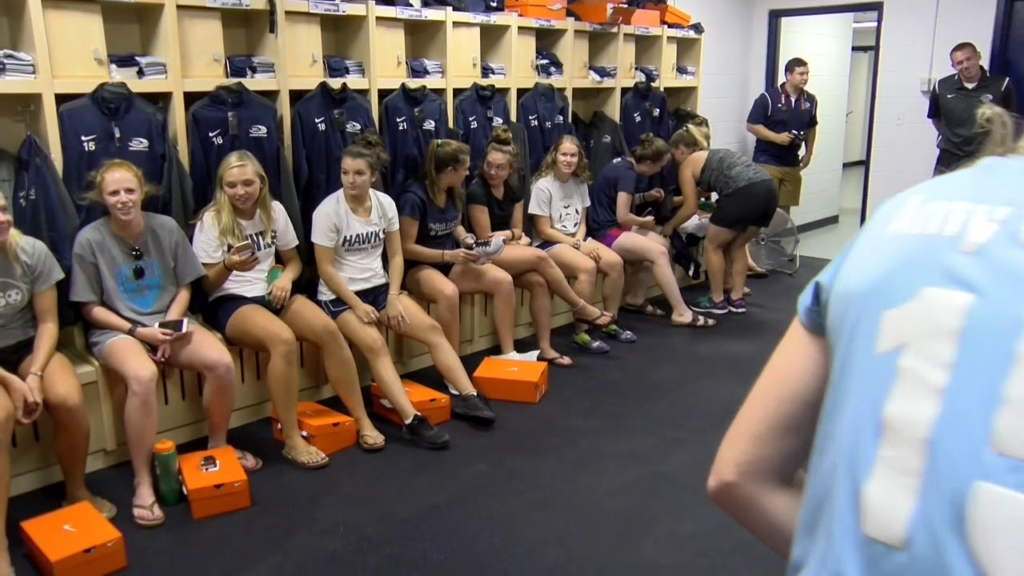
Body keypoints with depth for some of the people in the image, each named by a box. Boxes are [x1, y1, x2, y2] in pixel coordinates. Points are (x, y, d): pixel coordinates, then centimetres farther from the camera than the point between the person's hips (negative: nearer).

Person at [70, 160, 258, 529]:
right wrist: (138, 331, -15)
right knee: (142, 376, -37)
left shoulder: (166, 228, -1)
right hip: (116, 330, -3)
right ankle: (143, 482, -23)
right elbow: (90, 308, -4)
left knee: (221, 363, -24)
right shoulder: (89, 240, -8)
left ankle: (218, 446, 3)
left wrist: (168, 326, -10)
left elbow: (184, 288, 6)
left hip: (168, 322, 3)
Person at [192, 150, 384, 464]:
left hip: (271, 294, 4)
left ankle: (362, 420, -13)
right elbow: (207, 285, -7)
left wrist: (286, 277, -10)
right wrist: (228, 266, -29)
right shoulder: (211, 221, -7)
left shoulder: (274, 211, 4)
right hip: (229, 302, -4)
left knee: (328, 329, -23)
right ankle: (292, 439, -25)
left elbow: (294, 261, 13)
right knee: (284, 339, -35)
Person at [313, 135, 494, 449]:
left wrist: (393, 297, -9)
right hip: (340, 295, -5)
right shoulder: (327, 211, -13)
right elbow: (325, 269, -12)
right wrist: (357, 305, -18)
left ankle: (467, 396, -7)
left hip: (380, 286, 5)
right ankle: (412, 420, -34)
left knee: (432, 329, -12)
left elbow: (396, 256, 4)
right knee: (374, 344, -31)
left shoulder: (385, 203, 0)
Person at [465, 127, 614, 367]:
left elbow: (517, 230, 10)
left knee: (538, 281, -22)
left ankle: (545, 348, -18)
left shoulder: (513, 192, 7)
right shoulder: (476, 192, -15)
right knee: (539, 257, -25)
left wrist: (508, 234, -11)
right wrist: (515, 240, -8)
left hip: (508, 252, 7)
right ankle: (581, 308, -8)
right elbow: (485, 240, -14)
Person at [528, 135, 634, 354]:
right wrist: (577, 245, -18)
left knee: (615, 262, -14)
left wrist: (580, 241, -13)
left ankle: (610, 323, 1)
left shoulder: (580, 183, 5)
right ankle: (580, 333, -23)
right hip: (549, 244, -7)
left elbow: (581, 222, 9)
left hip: (576, 239, 7)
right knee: (588, 267, -32)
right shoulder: (543, 186, -13)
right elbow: (544, 231, -15)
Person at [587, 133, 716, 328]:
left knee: (661, 243, 1)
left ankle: (635, 298, 4)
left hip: (611, 226, 10)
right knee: (659, 252, -20)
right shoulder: (627, 173, -17)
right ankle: (681, 312, -17)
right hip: (605, 233, -10)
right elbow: (623, 216, -20)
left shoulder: (623, 163, 10)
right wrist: (644, 222, -2)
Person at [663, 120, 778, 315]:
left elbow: (690, 208, 12)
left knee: (713, 245, 14)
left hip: (744, 193, -8)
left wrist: (669, 226, 27)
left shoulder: (687, 164, 13)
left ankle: (717, 300, 20)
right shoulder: (716, 154, 34)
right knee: (736, 246, 25)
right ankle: (737, 298, 25)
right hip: (769, 189, 8)